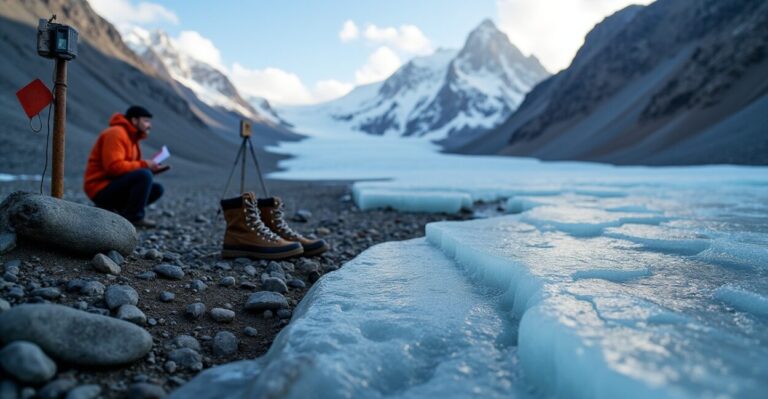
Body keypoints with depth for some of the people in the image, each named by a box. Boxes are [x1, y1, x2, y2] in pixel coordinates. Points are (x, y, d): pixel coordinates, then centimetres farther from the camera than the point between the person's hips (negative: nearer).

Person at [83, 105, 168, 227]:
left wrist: (151, 168, -3)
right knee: (144, 175, -27)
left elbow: (128, 170, 13)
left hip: (114, 186, 10)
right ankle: (134, 217, -16)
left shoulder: (132, 137, 18)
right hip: (102, 189, -10)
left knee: (157, 189, 5)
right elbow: (114, 166, -25)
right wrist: (144, 165, -19)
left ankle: (110, 210, 3)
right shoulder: (115, 133, -13)